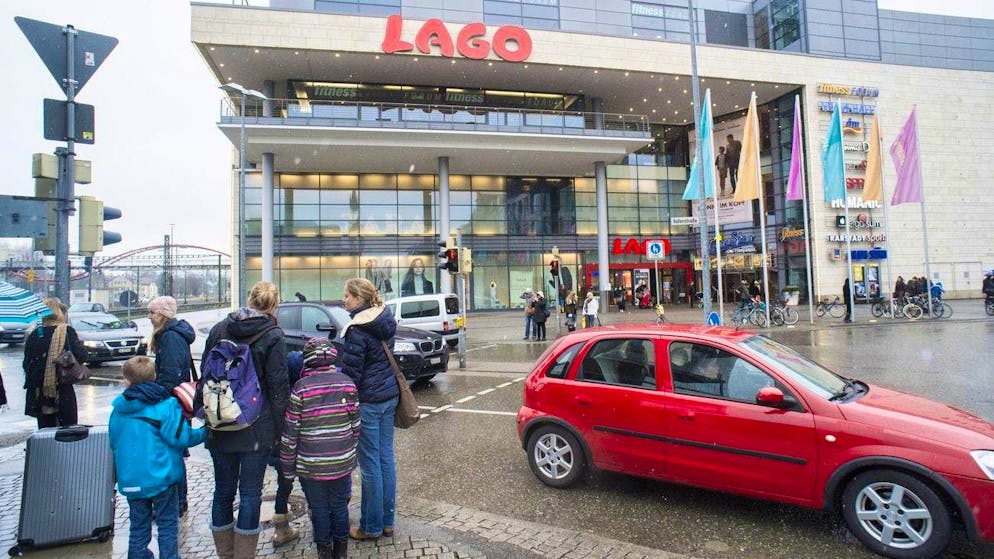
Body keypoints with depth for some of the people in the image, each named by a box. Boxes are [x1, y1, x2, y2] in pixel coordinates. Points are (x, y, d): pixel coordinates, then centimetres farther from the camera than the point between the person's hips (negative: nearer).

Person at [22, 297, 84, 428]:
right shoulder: (67, 332, -9)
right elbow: (80, 356, -15)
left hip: (39, 394, 4)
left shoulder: (33, 334, 2)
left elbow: (26, 364, 4)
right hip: (62, 392, -4)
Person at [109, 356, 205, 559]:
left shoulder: (118, 410, 3)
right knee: (167, 526, 8)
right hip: (161, 478, -4)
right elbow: (181, 437, -18)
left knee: (138, 527, 17)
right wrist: (204, 432, -2)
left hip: (130, 480, 5)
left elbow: (114, 445, 13)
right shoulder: (166, 405, -14)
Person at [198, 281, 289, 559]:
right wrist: (279, 427, -4)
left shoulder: (219, 329, 5)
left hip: (219, 428, 5)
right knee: (250, 493, 7)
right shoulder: (273, 336, -11)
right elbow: (278, 387, -11)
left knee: (223, 490, 17)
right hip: (256, 429, -5)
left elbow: (205, 374, 11)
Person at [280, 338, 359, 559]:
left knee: (319, 508, 15)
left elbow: (290, 432, -8)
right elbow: (356, 425, 3)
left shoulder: (301, 388, -13)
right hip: (342, 462, 2)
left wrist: (287, 466, 4)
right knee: (340, 506, 17)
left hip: (311, 465, -2)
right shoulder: (347, 384, -5)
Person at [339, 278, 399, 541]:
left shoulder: (357, 330, -17)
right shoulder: (385, 321, 8)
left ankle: (371, 527, 16)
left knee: (370, 463, 3)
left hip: (368, 401, -8)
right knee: (386, 457, 14)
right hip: (389, 396, 8)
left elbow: (350, 372, -16)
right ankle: (387, 521, 26)